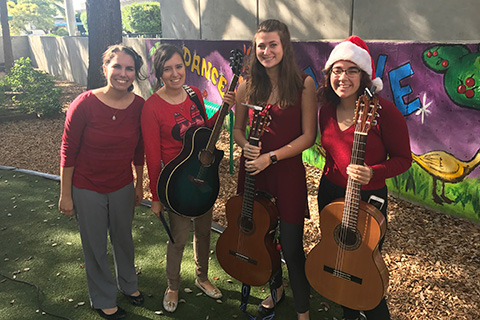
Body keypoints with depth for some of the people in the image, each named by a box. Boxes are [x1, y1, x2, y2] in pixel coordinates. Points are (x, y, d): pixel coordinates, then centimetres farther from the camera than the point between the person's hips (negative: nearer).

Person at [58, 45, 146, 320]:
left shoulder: (139, 105, -9)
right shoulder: (85, 104, -20)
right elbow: (68, 152, -12)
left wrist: (139, 184, 11)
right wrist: (65, 195, -8)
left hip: (123, 187, 3)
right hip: (87, 189, -3)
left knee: (124, 239, 22)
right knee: (96, 247, 14)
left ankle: (129, 284, 50)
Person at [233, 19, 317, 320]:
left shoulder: (303, 83, -8)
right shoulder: (248, 86, 2)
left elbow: (308, 136, -10)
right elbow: (238, 129, 11)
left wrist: (271, 156, -19)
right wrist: (246, 146, -11)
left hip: (288, 171, -4)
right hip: (252, 171, 4)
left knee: (291, 247, 1)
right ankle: (276, 288, 46)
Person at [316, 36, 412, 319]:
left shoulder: (383, 111, -19)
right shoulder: (327, 110, -1)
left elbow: (403, 159, -14)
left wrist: (371, 173, -30)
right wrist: (333, 175, 12)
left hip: (368, 198, -6)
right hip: (330, 192, 6)